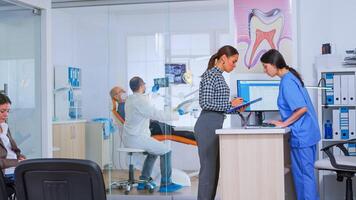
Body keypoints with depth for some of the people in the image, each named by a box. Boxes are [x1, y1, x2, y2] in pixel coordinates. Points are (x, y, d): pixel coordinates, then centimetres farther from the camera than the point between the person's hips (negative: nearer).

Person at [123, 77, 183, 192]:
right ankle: (166, 184, 1)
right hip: (137, 139, -10)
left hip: (128, 139, 10)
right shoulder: (140, 100, -18)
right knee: (166, 151, -2)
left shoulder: (129, 100, 13)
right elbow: (156, 114, -21)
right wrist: (176, 115, -10)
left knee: (154, 150, 28)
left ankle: (143, 181, 27)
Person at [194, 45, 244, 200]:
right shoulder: (211, 75, -12)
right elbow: (205, 103, -19)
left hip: (215, 125, 10)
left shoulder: (218, 76, 17)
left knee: (214, 168, 13)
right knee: (208, 168, -6)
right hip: (208, 125, -10)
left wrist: (234, 106, 9)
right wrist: (230, 104, -14)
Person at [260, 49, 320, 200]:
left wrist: (284, 123, -15)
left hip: (302, 135, -10)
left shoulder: (287, 82, -17)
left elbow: (302, 108, -24)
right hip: (306, 132, 10)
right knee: (305, 173, 15)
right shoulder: (291, 76, 12)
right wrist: (284, 121, 13)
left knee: (303, 174, -1)